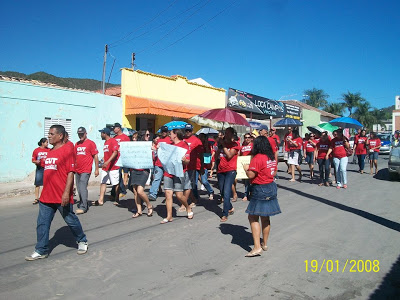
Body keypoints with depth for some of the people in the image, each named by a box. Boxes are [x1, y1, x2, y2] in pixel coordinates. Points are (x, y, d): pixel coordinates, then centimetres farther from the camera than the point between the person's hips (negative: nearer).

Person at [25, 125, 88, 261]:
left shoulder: (67, 150, -10)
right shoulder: (50, 152, 15)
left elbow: (70, 172, -16)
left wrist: (66, 192, -21)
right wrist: (45, 191, 22)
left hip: (62, 197, -7)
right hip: (46, 197, 7)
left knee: (71, 220, 7)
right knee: (42, 223, 8)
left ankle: (82, 241, 27)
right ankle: (41, 251, 19)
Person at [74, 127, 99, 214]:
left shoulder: (90, 143, -3)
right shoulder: (77, 144, 15)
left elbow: (95, 156, -4)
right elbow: (74, 156, 21)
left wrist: (96, 169, -7)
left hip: (86, 170, -6)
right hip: (77, 170, 7)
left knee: (83, 187, -12)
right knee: (79, 188, 11)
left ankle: (83, 207, -9)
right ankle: (82, 204, 25)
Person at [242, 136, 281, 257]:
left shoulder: (257, 158, -18)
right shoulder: (272, 158, 7)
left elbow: (251, 175, -21)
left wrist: (246, 168, -2)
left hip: (260, 189, -8)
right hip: (271, 187, 8)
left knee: (253, 218, -3)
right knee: (265, 218, 17)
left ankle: (257, 247, -7)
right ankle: (264, 244, 28)